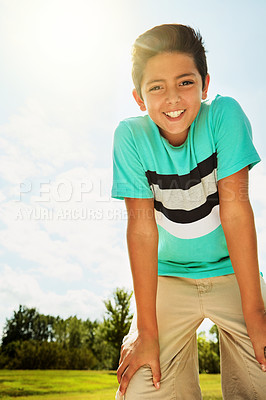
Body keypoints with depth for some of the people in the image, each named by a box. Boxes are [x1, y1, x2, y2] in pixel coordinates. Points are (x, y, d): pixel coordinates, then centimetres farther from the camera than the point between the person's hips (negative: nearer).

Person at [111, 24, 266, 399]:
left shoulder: (224, 115, -17)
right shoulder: (131, 136, -16)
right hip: (169, 275, 0)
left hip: (233, 270, 1)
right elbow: (142, 225, -18)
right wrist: (147, 330, -18)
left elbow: (235, 208, -20)